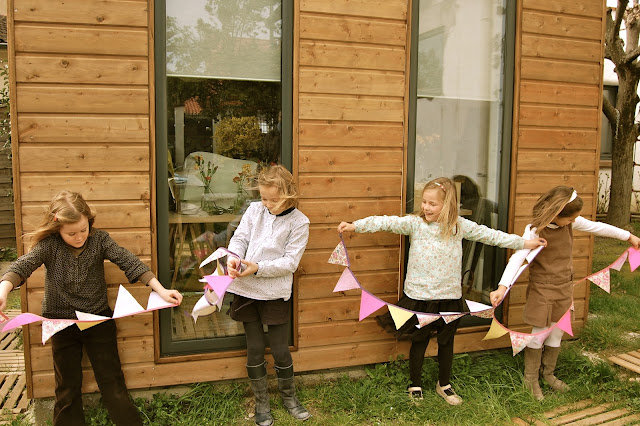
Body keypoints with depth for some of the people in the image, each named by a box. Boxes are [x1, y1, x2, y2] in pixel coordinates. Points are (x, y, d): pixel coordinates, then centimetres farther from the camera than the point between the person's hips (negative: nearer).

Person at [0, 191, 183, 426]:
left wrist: (161, 290, -26)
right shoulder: (49, 244, -11)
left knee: (111, 380, 6)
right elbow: (22, 266, -24)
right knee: (67, 387, 12)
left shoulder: (99, 239, -11)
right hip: (62, 321, 0)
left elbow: (129, 262, -17)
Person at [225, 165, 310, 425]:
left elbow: (290, 262, -11)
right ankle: (261, 404, 30)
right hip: (246, 290, 3)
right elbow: (239, 238, 2)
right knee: (255, 349, 12)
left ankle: (289, 397, 33)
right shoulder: (254, 210, 2)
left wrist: (258, 268, -21)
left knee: (280, 350, 7)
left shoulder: (298, 222, -7)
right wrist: (233, 257, -20)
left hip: (275, 293, -3)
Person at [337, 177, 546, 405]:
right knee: (419, 343, 12)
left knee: (446, 343, 17)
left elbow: (489, 234, 4)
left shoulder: (460, 226, -3)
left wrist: (523, 243, 8)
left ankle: (444, 384, 39)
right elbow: (387, 222, -17)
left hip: (449, 296, 2)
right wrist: (355, 225, -26)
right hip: (419, 295, -2)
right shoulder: (414, 223, -9)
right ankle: (415, 385, 32)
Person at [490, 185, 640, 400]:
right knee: (538, 336, 3)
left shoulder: (571, 223, -5)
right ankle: (531, 380, 21)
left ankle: (548, 374, 36)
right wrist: (502, 287, -42)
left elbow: (597, 227, 11)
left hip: (564, 288, 6)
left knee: (556, 335, 15)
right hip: (542, 289, -5)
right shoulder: (535, 230, -23)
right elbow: (517, 258, -31)